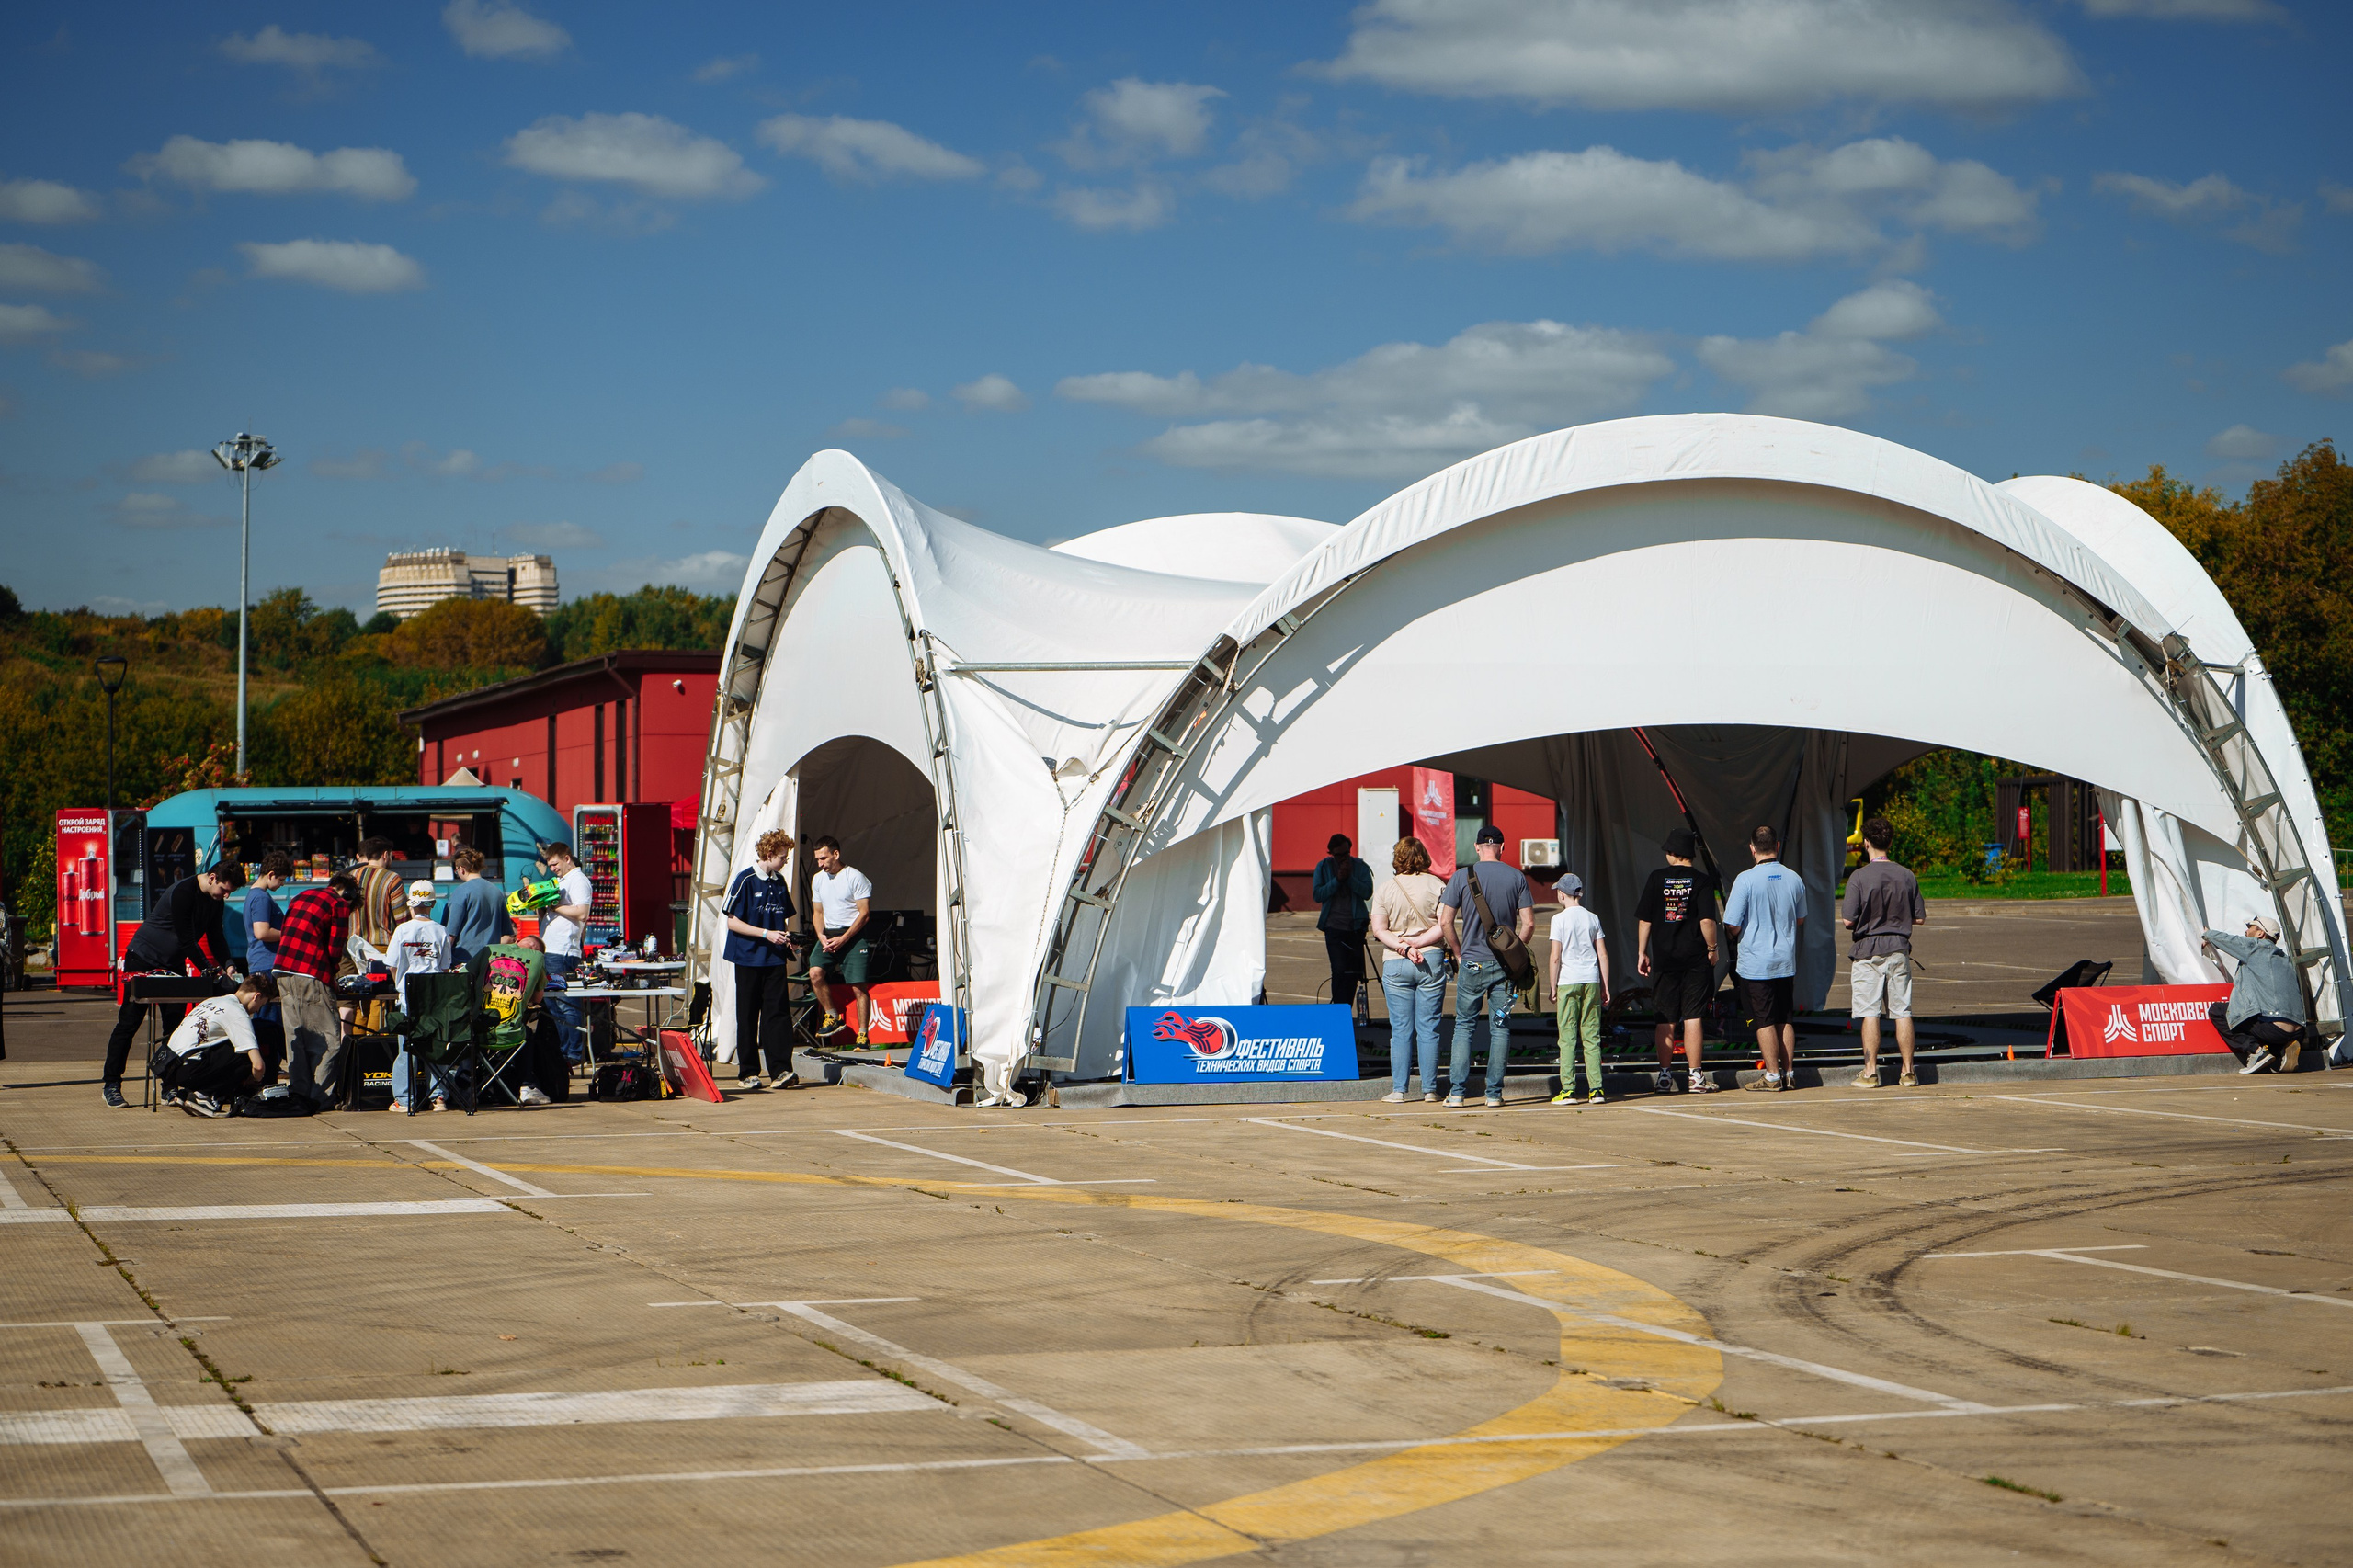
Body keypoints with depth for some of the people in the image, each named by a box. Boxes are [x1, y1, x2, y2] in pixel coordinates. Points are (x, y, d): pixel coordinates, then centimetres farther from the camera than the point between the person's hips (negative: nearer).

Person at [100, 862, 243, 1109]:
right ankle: (111, 1085, -1)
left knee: (175, 1025, 0)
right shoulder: (182, 892, -25)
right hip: (142, 961, -8)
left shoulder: (214, 900, 0)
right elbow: (187, 940, -26)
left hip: (173, 965, 8)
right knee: (128, 1024, -5)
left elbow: (216, 936, 8)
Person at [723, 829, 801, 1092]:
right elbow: (732, 922, -10)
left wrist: (787, 938, 4)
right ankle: (747, 1073, 8)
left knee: (777, 1014, -4)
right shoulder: (745, 881, -8)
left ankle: (781, 1070, -7)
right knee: (748, 1018, 3)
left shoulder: (779, 882, 11)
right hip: (748, 959, -4)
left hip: (775, 960, 5)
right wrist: (766, 934, -15)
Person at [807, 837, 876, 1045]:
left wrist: (843, 939, -16)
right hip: (829, 934, 5)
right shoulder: (818, 879, 12)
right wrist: (821, 936, -1)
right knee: (815, 973, -17)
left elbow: (864, 913, -9)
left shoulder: (855, 877, -7)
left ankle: (862, 1035, -3)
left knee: (858, 987, -10)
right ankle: (832, 1017, 1)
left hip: (853, 935, -5)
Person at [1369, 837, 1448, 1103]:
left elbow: (1379, 930, -6)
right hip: (1432, 961, 0)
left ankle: (1398, 1090, 2)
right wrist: (1418, 943, -8)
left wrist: (1403, 946, -11)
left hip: (1395, 965, 0)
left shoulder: (1385, 889, 2)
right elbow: (1444, 926, -9)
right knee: (1428, 1028, 4)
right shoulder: (1437, 886, 0)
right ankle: (1429, 1089, 5)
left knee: (1401, 1030, 3)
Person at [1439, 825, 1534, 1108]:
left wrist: (1459, 954, 6)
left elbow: (1446, 920, -6)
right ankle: (1494, 1092, 5)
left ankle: (1457, 1090, 0)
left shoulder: (1463, 876, -3)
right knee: (1500, 1028, 6)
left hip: (1472, 962, -1)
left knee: (1464, 1026, 7)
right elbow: (1528, 923, -4)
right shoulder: (1516, 877, -1)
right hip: (1504, 966, 1)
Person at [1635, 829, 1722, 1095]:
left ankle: (1665, 1075, 9)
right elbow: (1707, 920, -12)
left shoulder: (1657, 878, 2)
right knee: (1693, 1016, 1)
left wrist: (1642, 953, 10)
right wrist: (1712, 949, 2)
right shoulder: (1702, 881, -5)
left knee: (1665, 1020, 7)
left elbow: (1644, 919, 2)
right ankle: (1695, 1075, 1)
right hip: (1695, 957, -2)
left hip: (1664, 958, 2)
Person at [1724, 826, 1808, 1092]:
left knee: (1764, 1020, 1)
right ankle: (1789, 1073, 16)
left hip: (1756, 963, -5)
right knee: (1785, 1019, 14)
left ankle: (1772, 1076, 2)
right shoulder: (1794, 879, 1)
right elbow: (1800, 921, 16)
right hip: (1786, 961, 5)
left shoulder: (1746, 880, -15)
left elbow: (1733, 926, -14)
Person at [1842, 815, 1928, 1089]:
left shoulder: (1860, 877, -11)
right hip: (1899, 950, 4)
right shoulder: (1907, 877, 2)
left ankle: (1870, 1072, -1)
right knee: (1902, 1012, 6)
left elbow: (1848, 920, -15)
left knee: (1870, 1013, 0)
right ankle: (1908, 1072, 8)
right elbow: (1919, 917, 6)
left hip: (1868, 951, -4)